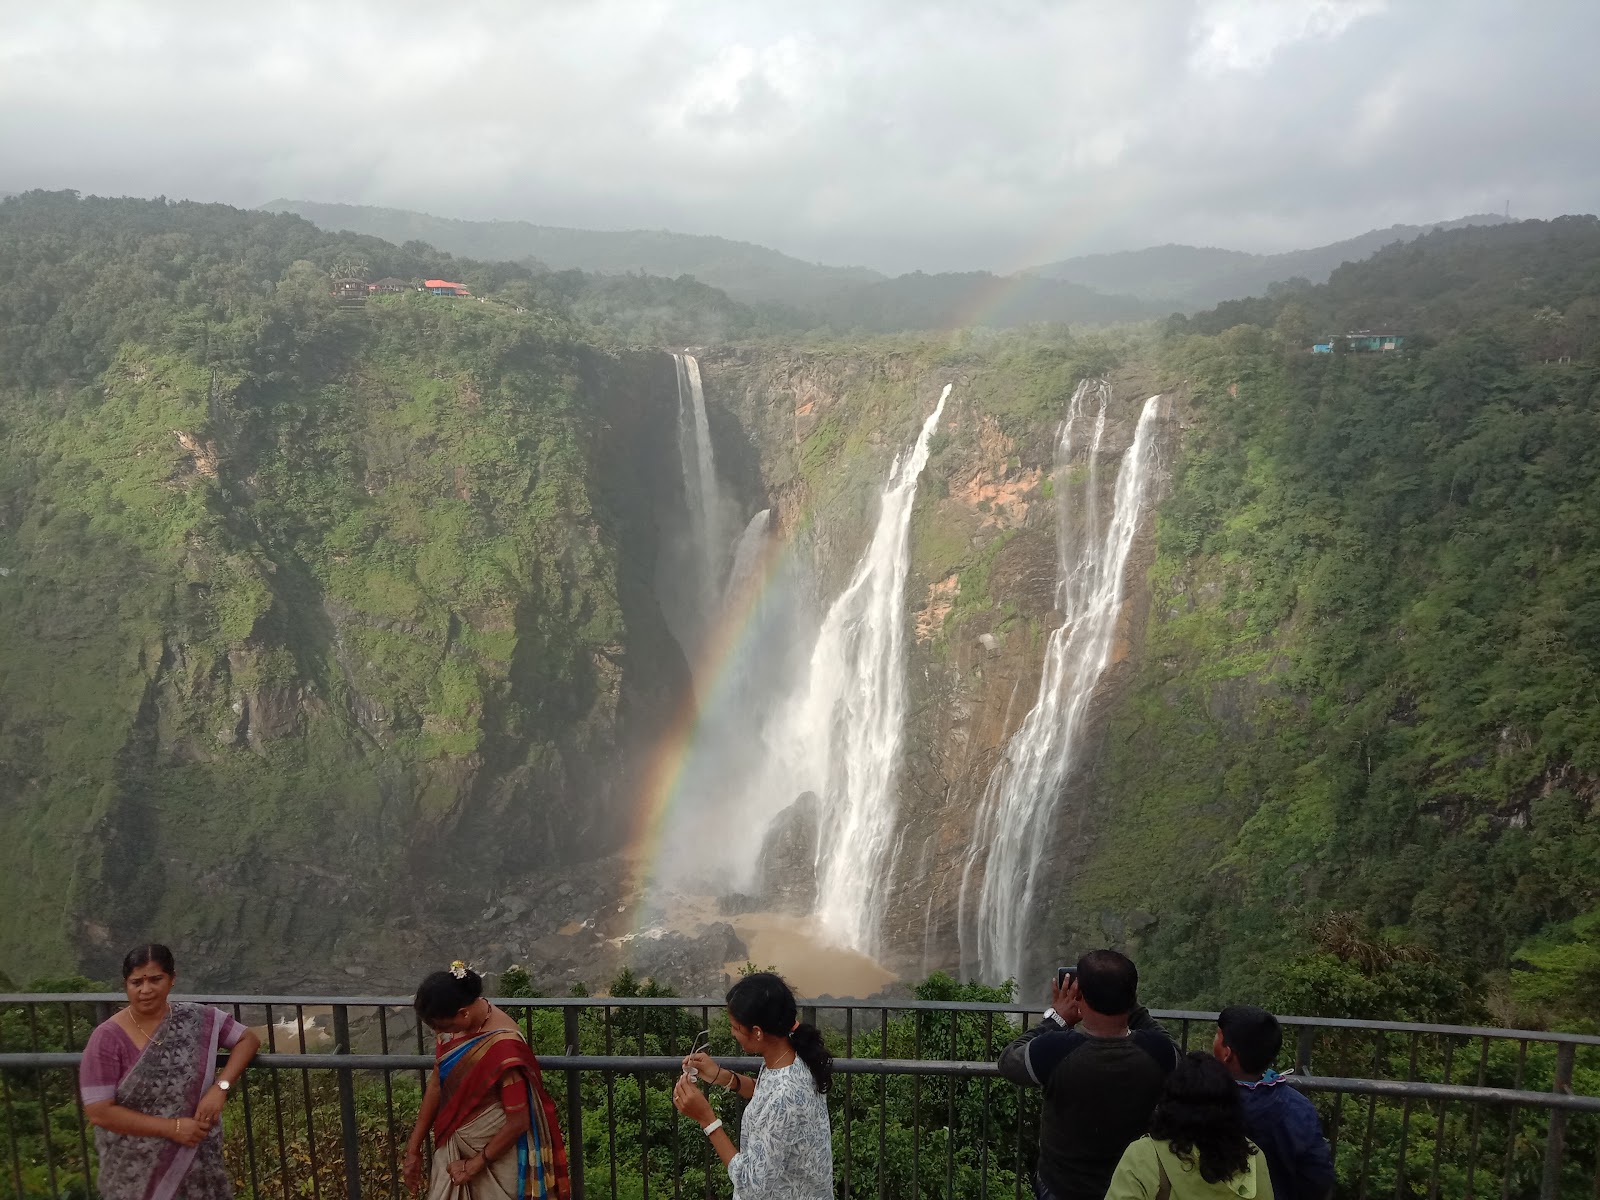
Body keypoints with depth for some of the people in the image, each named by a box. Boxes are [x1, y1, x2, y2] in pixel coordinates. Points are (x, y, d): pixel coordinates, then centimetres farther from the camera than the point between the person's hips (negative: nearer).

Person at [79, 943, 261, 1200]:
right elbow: (98, 1111, -15)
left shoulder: (197, 1020, -6)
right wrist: (173, 1127, -18)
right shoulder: (107, 1038, -13)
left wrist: (220, 1087, -14)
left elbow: (249, 1039, 2)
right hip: (135, 1173, -1)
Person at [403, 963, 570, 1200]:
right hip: (454, 1147, 7)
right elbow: (437, 1083, 4)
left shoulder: (502, 1045, -30)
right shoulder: (454, 1023, -8)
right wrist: (414, 1147, 6)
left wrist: (475, 1163, -13)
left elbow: (518, 1121, -24)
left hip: (496, 1155, -6)